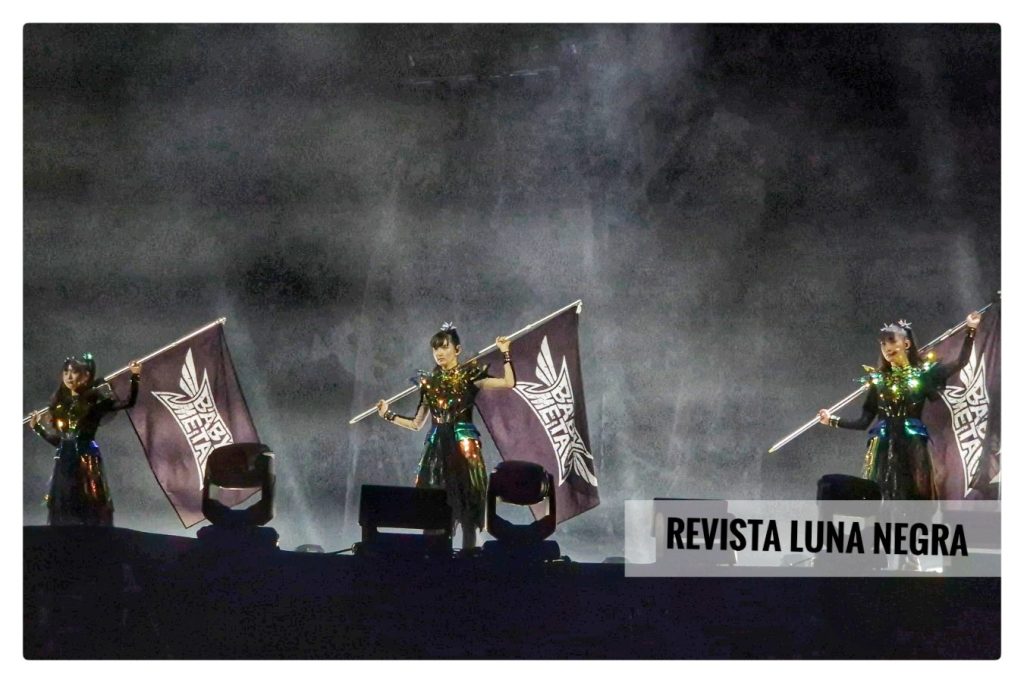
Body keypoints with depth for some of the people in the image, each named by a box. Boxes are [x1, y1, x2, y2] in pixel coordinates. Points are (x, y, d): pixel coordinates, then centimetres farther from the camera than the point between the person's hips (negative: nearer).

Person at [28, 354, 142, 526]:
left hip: (87, 462, -5)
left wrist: (134, 378, -21)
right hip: (64, 464, 5)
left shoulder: (95, 399, -1)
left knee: (91, 512, -8)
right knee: (62, 514, 4)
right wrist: (38, 428, 16)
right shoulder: (60, 403, 13)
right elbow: (57, 439, 16)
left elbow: (128, 402, -12)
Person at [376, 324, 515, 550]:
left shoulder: (469, 375, 3)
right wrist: (389, 415, 15)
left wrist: (505, 353, -10)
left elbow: (508, 382, -10)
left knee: (467, 508, -7)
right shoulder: (429, 382, 15)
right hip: (436, 449, 4)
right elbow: (416, 424, 20)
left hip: (463, 447, -4)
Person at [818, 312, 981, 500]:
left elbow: (960, 362, -5)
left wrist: (971, 330, -9)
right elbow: (864, 421, 12)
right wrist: (832, 420, 8)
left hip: (913, 450, -2)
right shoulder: (878, 380, 11)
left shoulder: (923, 374, 5)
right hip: (883, 451, 2)